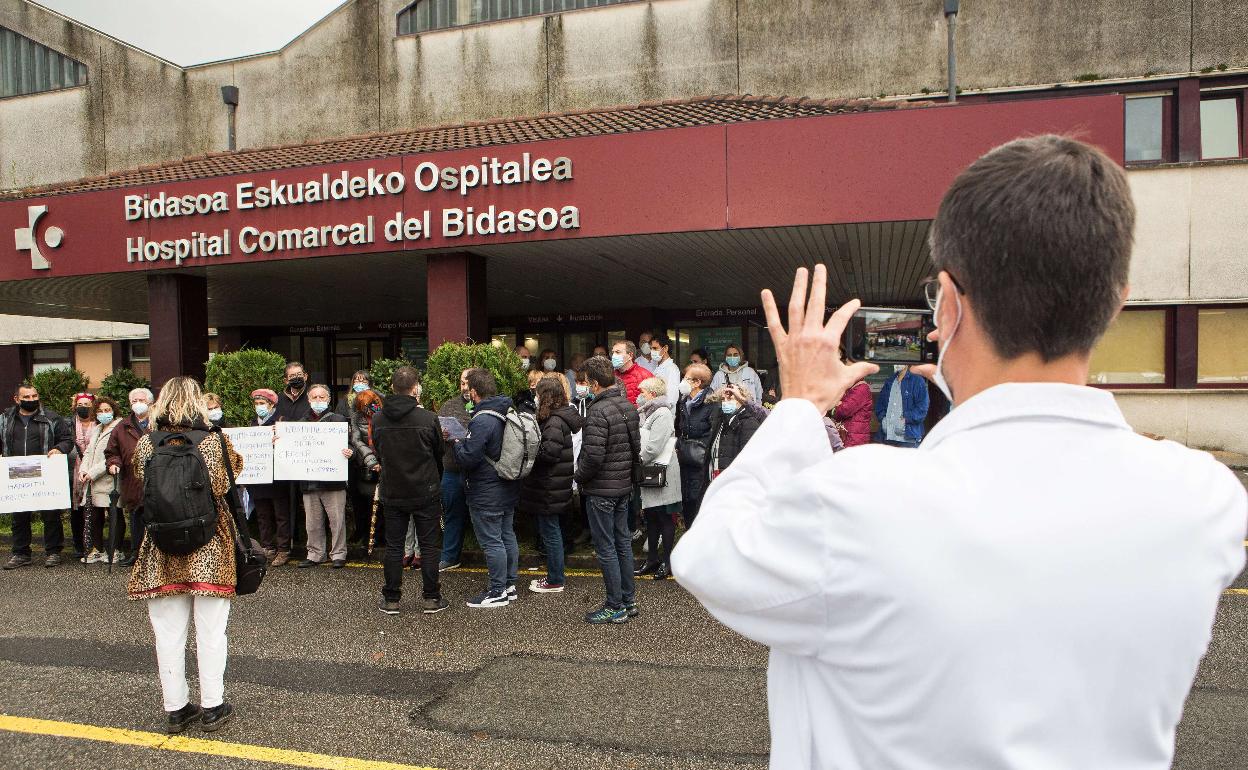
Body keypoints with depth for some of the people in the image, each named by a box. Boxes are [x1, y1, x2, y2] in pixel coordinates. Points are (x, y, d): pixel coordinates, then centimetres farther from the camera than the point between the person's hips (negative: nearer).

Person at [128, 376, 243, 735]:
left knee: (168, 633, 12)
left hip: (162, 551, 2)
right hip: (209, 550, -2)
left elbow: (140, 480, 14)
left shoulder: (145, 444, -3)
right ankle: (212, 707, 15)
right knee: (210, 631, 8)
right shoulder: (214, 440, -10)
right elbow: (236, 468, 8)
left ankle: (176, 708, 21)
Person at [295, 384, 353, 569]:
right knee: (312, 521, 10)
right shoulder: (303, 423, 14)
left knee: (337, 519, -1)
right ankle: (315, 554, 21)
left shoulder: (338, 420, 3)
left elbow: (348, 444, 1)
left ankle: (338, 554, 10)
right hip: (309, 480, 4)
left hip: (333, 479, -3)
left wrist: (349, 453, -21)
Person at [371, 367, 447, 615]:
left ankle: (391, 599, 17)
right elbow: (439, 454, -1)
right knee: (429, 545, 8)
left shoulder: (378, 420, -6)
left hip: (392, 493, 3)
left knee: (394, 546, 12)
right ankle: (431, 599, 13)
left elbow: (378, 454, 8)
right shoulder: (428, 419, -15)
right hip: (426, 492, -2)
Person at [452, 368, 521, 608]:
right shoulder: (509, 413, 5)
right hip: (509, 489, 9)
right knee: (507, 535, 17)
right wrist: (465, 442, 15)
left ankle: (497, 592, 10)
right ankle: (509, 584, 28)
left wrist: (458, 444, -4)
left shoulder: (482, 421, -24)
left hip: (487, 494, -9)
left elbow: (467, 458, -24)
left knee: (491, 541, 1)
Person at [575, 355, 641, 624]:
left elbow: (593, 455, -24)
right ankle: (628, 601, 25)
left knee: (606, 549, 1)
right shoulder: (629, 407, 6)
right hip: (624, 486, 9)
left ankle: (615, 607, 9)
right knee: (623, 542, 16)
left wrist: (580, 476, -8)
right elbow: (636, 446, 12)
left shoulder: (599, 411, -21)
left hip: (601, 490, -8)